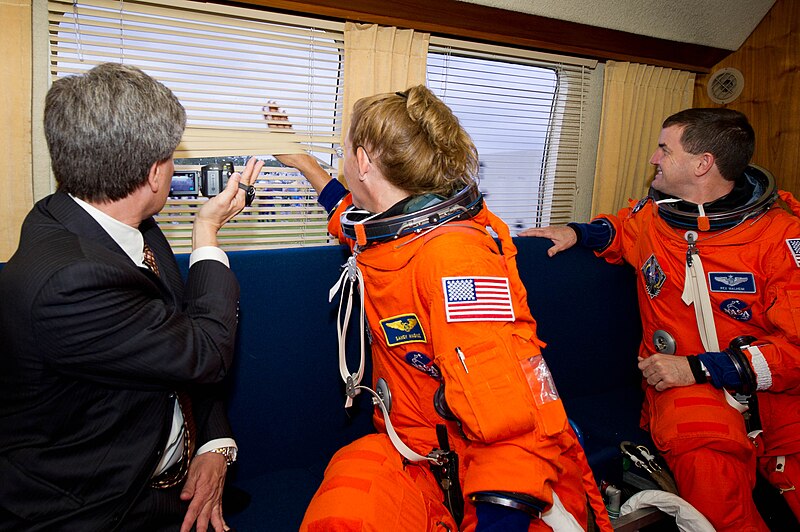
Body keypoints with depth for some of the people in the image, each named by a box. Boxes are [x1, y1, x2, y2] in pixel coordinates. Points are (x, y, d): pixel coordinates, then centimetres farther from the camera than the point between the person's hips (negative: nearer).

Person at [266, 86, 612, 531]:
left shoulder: (453, 252, -22)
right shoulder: (387, 233, 6)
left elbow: (517, 415, -27)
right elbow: (356, 215, 35)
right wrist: (302, 160, 40)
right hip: (415, 451, 4)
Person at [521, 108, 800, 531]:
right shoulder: (650, 215, 8)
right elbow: (617, 229, 34)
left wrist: (697, 367, -16)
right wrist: (577, 233, 13)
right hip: (681, 383, 1)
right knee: (706, 463, -32)